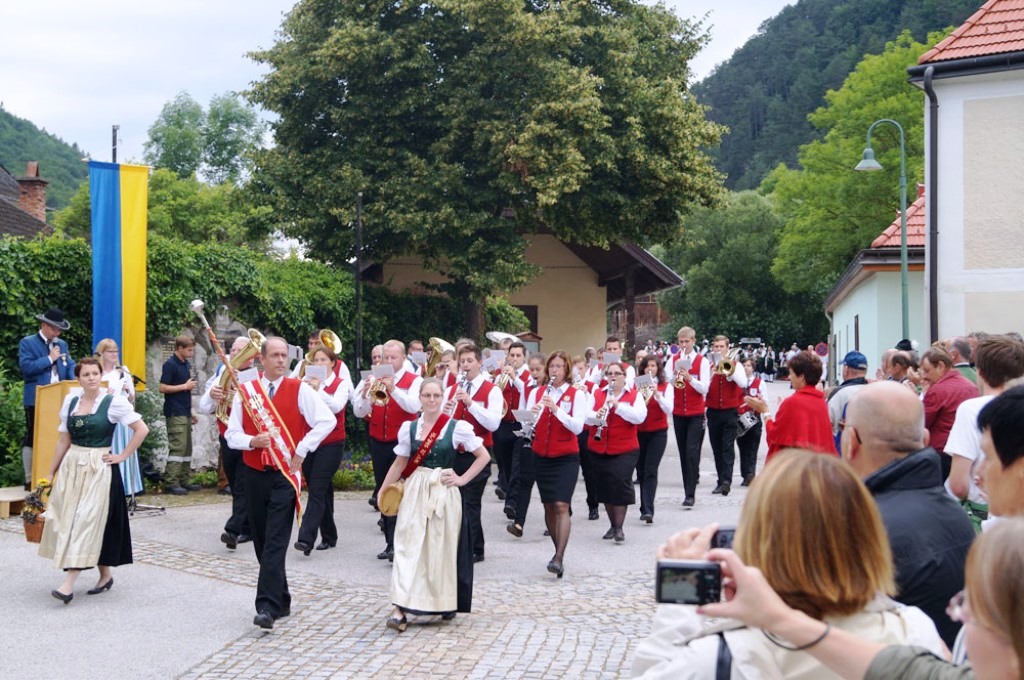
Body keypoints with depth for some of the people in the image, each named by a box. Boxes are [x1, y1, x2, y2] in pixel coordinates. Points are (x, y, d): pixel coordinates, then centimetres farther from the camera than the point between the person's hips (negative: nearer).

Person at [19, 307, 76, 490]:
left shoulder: (62, 344, 17)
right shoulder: (27, 343, -2)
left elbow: (70, 365, 13)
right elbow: (25, 367, -15)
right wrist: (49, 359, -13)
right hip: (36, 400, -6)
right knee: (32, 438, 0)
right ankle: (30, 480, 2)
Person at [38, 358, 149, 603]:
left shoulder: (114, 402, -6)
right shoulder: (70, 402, 8)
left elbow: (142, 429, -8)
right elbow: (64, 440, 12)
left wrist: (122, 456, -8)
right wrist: (51, 473, 12)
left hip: (99, 469, -6)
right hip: (71, 468, 6)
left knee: (86, 522, -9)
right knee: (67, 521, 6)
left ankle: (69, 584, -12)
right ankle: (105, 575, 18)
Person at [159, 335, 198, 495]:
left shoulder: (187, 364, 15)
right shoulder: (170, 364, -10)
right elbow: (163, 388, -16)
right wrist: (185, 386, -13)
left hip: (185, 412, 9)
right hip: (175, 413, -9)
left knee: (187, 447, 10)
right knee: (177, 446, -12)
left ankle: (185, 480, 16)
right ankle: (171, 482, -9)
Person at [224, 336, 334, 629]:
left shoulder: (299, 389, -3)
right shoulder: (245, 391, 6)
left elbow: (327, 420, -9)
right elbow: (231, 434, 6)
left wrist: (302, 450, -11)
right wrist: (252, 441, -15)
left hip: (285, 475, -4)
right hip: (255, 475, 4)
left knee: (275, 542, -12)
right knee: (261, 542, 9)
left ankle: (267, 606, -15)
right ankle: (281, 600, 23)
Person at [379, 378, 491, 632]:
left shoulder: (457, 427, -3)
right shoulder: (409, 427, 5)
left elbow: (484, 456, 3)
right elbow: (400, 462, 12)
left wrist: (463, 479, -4)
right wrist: (383, 491, 7)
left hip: (444, 494, -1)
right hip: (415, 493, 1)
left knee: (443, 548, 5)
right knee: (408, 547, -6)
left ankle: (447, 603, 25)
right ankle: (400, 609, -10)